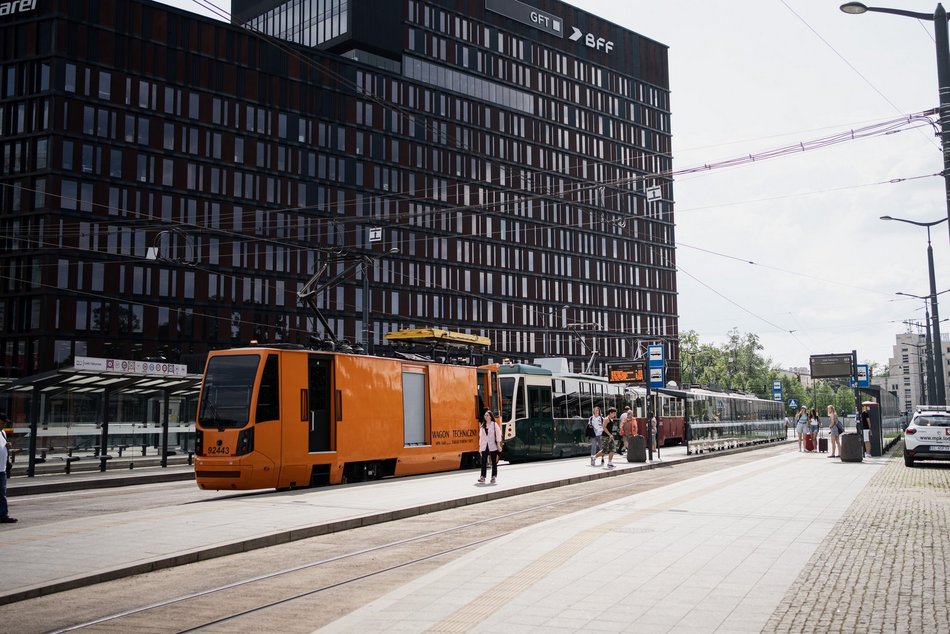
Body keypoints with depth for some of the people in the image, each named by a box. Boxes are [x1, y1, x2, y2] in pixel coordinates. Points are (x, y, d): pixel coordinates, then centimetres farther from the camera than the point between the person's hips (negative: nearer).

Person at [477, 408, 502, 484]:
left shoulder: (494, 424, -1)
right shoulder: (482, 425, 10)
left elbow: (498, 434, -4)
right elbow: (481, 436, 11)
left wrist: (498, 445, -9)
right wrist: (480, 445, 7)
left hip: (493, 446, -3)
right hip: (484, 446, 3)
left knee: (494, 461, 4)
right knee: (483, 461, -6)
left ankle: (494, 477, 11)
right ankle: (482, 477, -11)